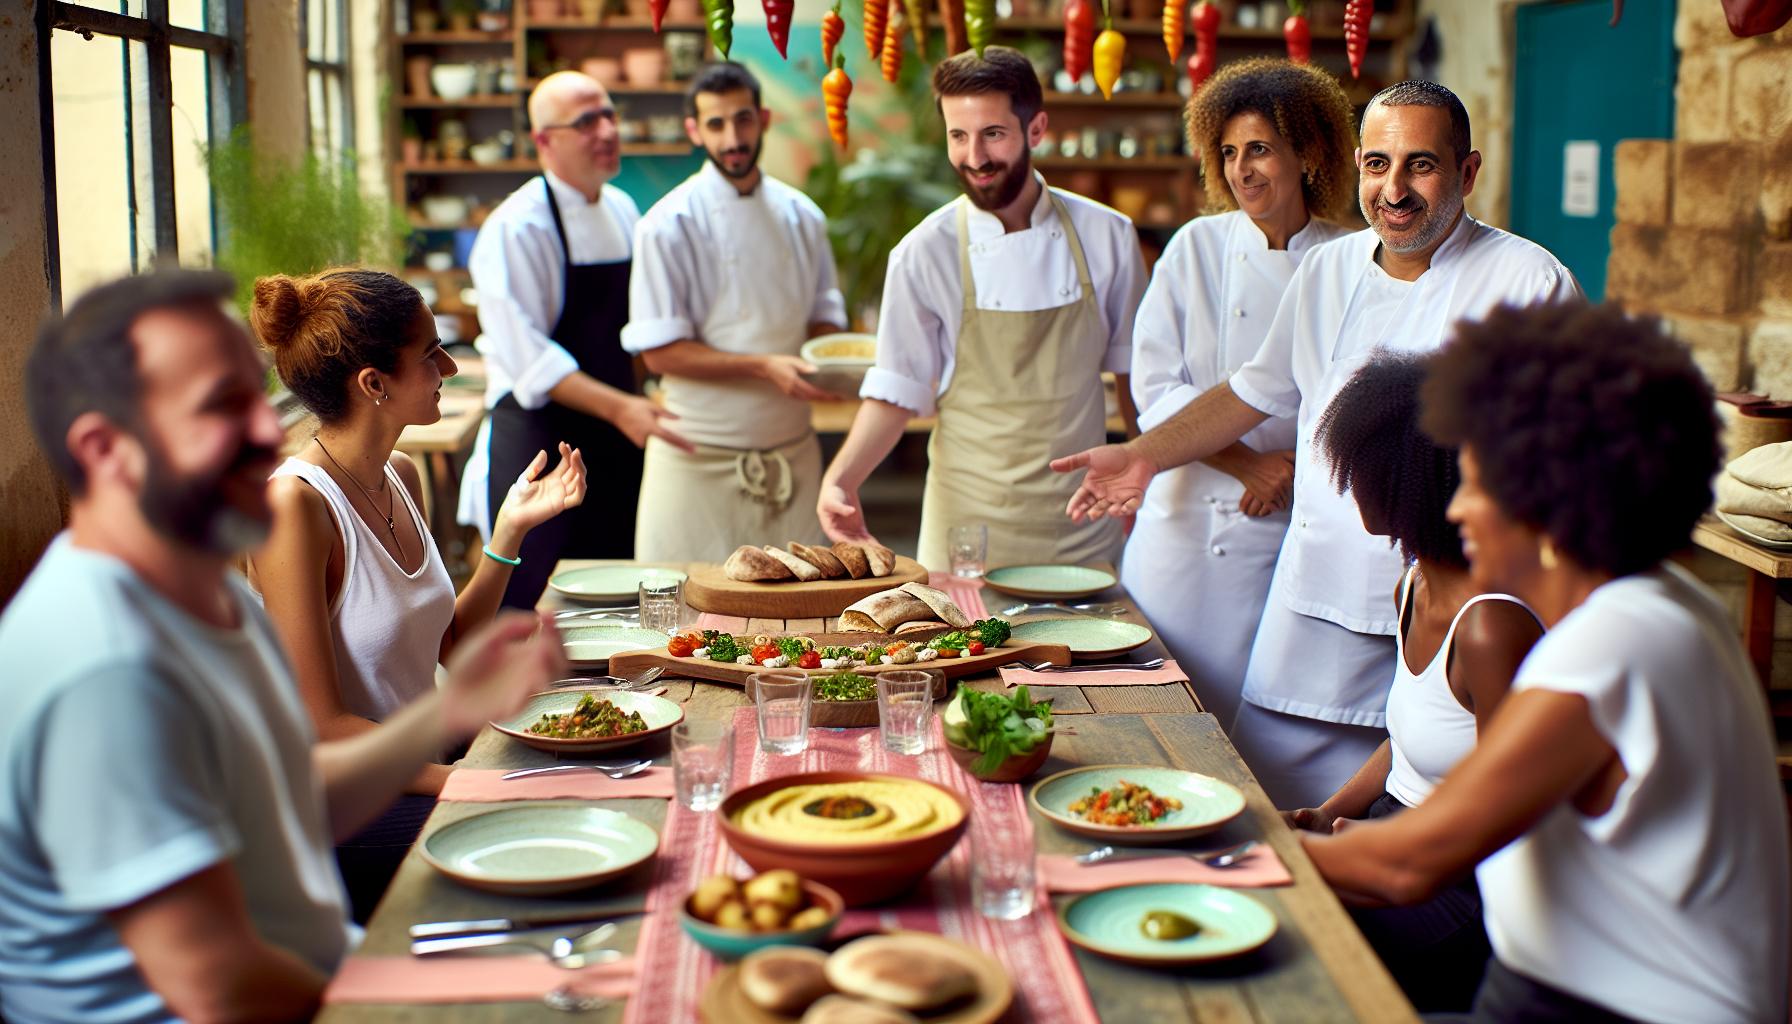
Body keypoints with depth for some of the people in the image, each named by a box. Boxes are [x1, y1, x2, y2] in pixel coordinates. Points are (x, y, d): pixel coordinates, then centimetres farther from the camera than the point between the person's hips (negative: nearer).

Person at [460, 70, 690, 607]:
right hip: (538, 437, -7)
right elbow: (526, 356, -21)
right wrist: (618, 408, -28)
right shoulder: (514, 229, -14)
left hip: (615, 441, 7)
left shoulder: (623, 211, 9)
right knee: (537, 606, -2)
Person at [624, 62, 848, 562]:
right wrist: (764, 366, -21)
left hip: (791, 453, 5)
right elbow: (660, 352, -12)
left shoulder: (802, 216, 7)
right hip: (702, 459, -4)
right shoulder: (669, 225, -9)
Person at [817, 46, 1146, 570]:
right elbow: (897, 392, -5)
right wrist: (840, 479, -20)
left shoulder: (1107, 236, -3)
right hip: (969, 527, -2)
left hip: (1082, 524, 2)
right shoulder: (923, 254, -9)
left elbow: (1135, 371, 7)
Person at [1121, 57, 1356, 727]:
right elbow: (1155, 386, -5)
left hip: (1298, 531, 0)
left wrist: (1298, 472, -13)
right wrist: (1250, 465, -13)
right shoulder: (1197, 248, 0)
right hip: (1190, 517, 0)